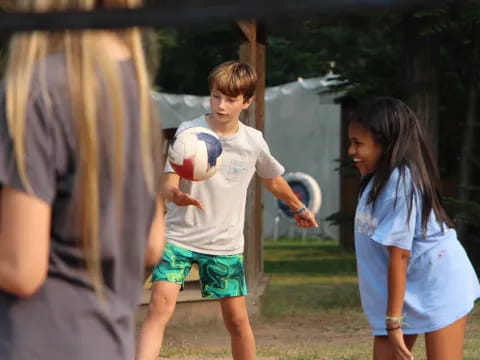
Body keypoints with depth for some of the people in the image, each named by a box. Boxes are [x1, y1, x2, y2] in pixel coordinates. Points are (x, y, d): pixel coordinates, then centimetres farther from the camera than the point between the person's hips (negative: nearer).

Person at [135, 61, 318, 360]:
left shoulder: (253, 142, -2)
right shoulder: (188, 132, -10)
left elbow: (273, 180, 19)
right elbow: (169, 183, -19)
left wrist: (299, 207, 32)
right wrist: (175, 195, -42)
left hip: (226, 243, 3)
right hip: (180, 236, -2)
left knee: (237, 319, 4)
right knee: (160, 306, -17)